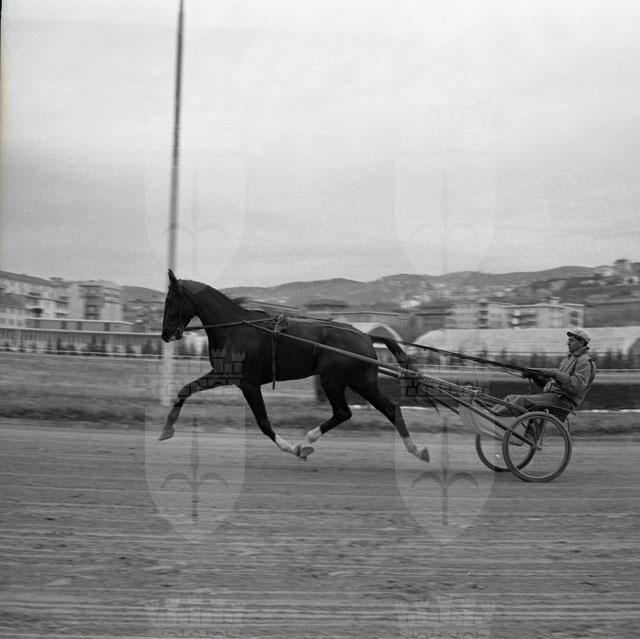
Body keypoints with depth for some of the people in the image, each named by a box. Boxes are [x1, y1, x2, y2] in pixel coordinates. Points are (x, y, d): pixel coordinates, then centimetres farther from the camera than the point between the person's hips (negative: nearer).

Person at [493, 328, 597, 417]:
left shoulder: (585, 362, -5)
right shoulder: (570, 358, 25)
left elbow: (577, 386, -21)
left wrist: (556, 374, -21)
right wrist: (535, 376, 6)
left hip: (563, 400, -9)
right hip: (552, 394, 9)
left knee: (521, 400, -27)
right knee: (511, 398, -4)